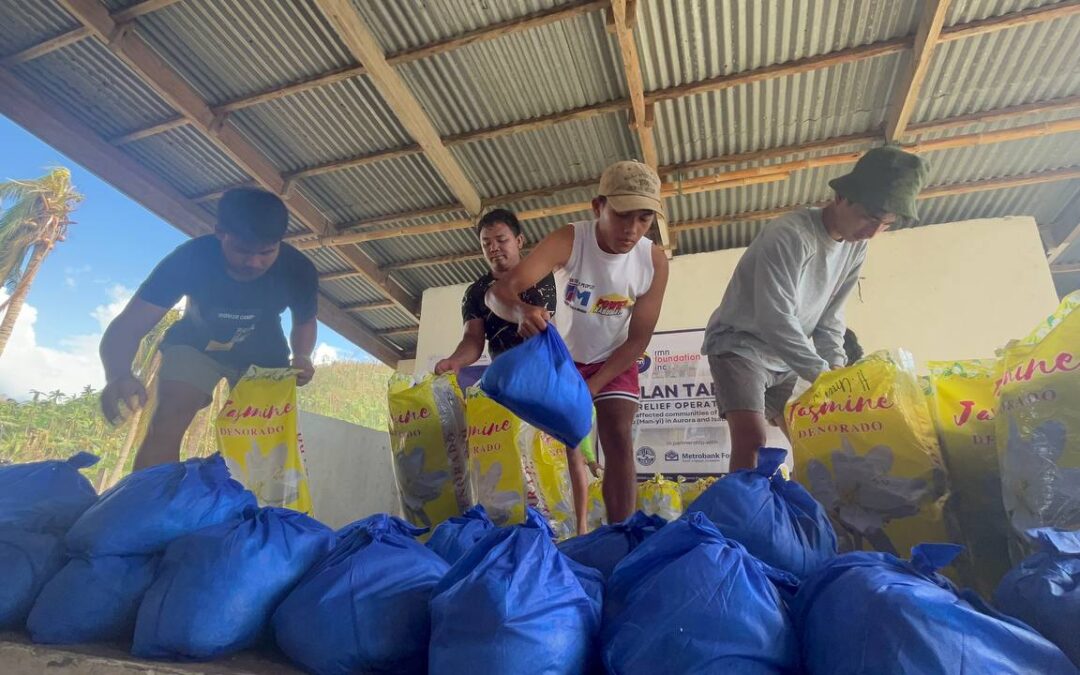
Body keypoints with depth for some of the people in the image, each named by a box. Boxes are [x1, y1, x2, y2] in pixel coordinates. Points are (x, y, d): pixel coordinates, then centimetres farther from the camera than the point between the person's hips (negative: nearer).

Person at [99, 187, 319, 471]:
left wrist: (302, 357, -29)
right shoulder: (191, 257, -33)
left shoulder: (298, 270, -28)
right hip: (196, 345, -1)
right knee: (167, 423, -22)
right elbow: (127, 326, -35)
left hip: (262, 354, 2)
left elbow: (305, 322, -7)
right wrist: (118, 376, -57)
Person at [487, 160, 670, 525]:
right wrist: (523, 311, -63)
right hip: (563, 356, 0)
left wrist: (591, 387, -24)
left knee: (618, 437, -12)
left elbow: (638, 339, -16)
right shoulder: (569, 240, -28)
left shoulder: (654, 261, -22)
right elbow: (499, 291, -39)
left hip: (614, 360, 1)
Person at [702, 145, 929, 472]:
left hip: (787, 358, 8)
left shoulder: (856, 247, 3)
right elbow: (775, 320, -29)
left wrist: (837, 367, -8)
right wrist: (823, 374, -26)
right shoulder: (789, 235, -23)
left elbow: (829, 317, 7)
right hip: (739, 346, -8)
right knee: (751, 440, -24)